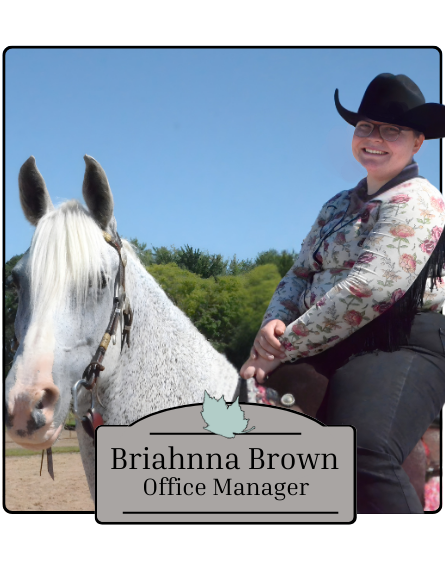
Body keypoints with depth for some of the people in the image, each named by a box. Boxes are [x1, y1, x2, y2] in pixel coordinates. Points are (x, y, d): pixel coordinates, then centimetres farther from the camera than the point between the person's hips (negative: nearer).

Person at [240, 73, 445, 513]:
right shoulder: (338, 207, 21)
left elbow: (368, 288, -18)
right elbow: (299, 275, 19)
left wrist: (283, 348, -17)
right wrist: (275, 323, -5)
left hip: (402, 344, -8)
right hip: (328, 348, 9)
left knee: (362, 454, -35)